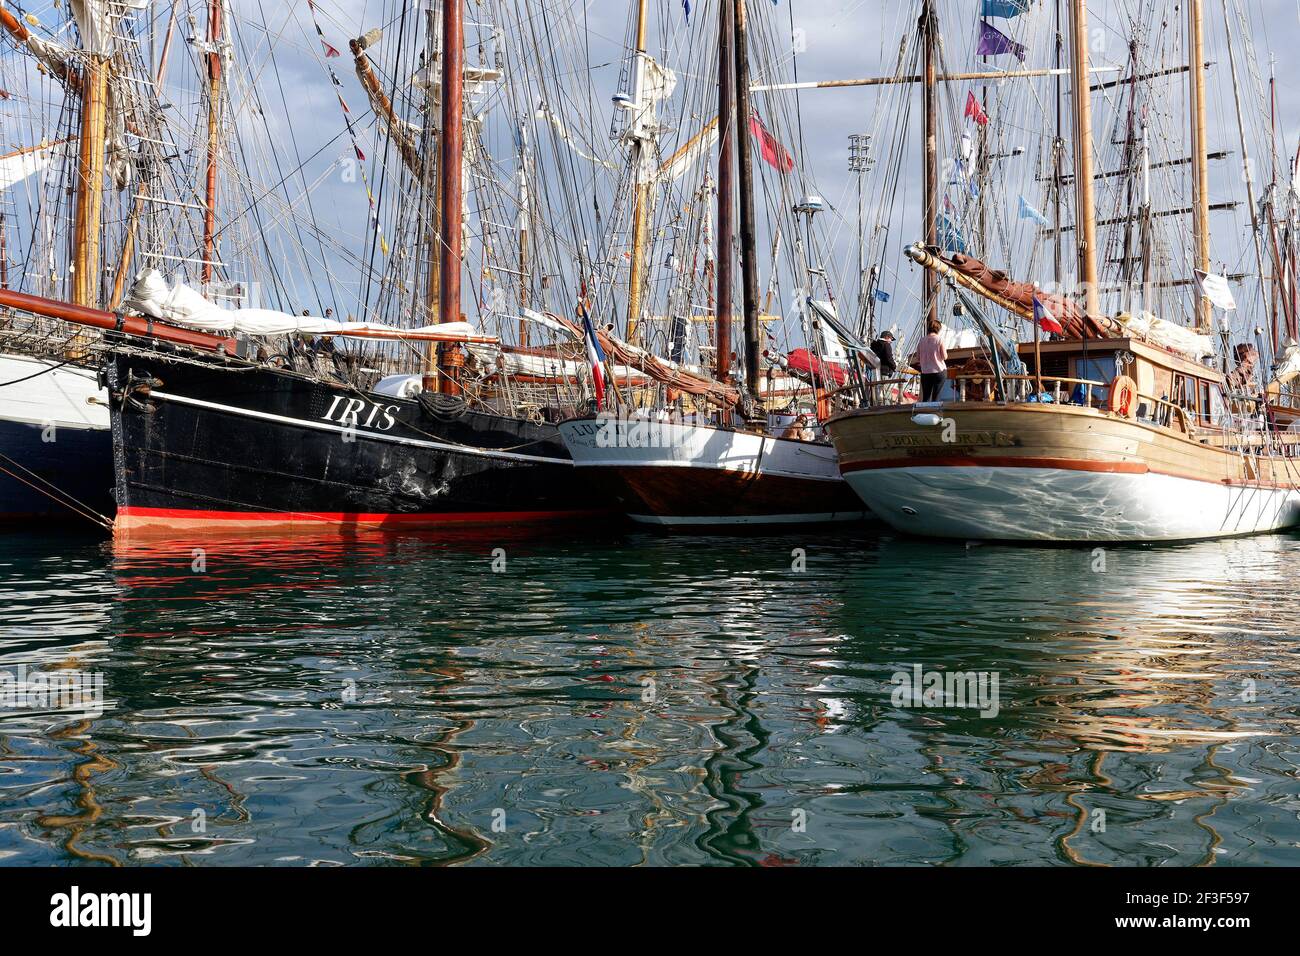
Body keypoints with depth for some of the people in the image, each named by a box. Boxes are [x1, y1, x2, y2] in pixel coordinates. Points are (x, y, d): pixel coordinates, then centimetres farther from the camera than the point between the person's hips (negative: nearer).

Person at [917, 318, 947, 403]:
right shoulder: (939, 340, -7)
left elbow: (918, 358, 7)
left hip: (925, 373, 3)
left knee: (925, 398, 5)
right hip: (939, 371, -3)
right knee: (936, 397, -1)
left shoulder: (922, 341, 3)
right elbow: (944, 357, -6)